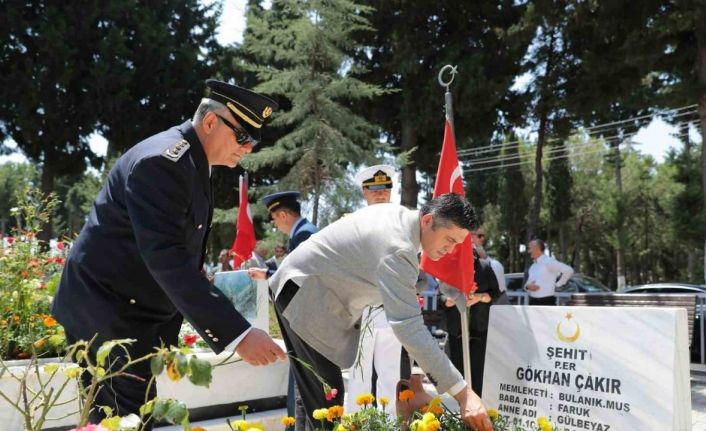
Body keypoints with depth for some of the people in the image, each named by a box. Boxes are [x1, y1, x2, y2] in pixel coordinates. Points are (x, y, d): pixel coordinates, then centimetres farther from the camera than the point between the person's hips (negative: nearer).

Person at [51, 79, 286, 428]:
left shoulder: (192, 161, 8)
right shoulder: (163, 161, -23)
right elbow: (166, 258, -33)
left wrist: (168, 330, 15)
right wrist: (237, 333, -36)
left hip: (136, 312, 9)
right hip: (107, 314, -9)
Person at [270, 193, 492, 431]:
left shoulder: (399, 215, 2)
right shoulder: (398, 248, -29)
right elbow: (408, 326, -36)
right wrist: (463, 393, -37)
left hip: (313, 293, 10)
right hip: (304, 294, -10)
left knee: (325, 394, 12)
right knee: (327, 397, -12)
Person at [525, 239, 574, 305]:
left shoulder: (548, 262, -9)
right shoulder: (533, 266, 14)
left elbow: (569, 270, -15)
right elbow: (528, 284, 19)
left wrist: (557, 284, -9)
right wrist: (528, 286, -4)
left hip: (546, 303, -7)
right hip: (533, 303, 7)